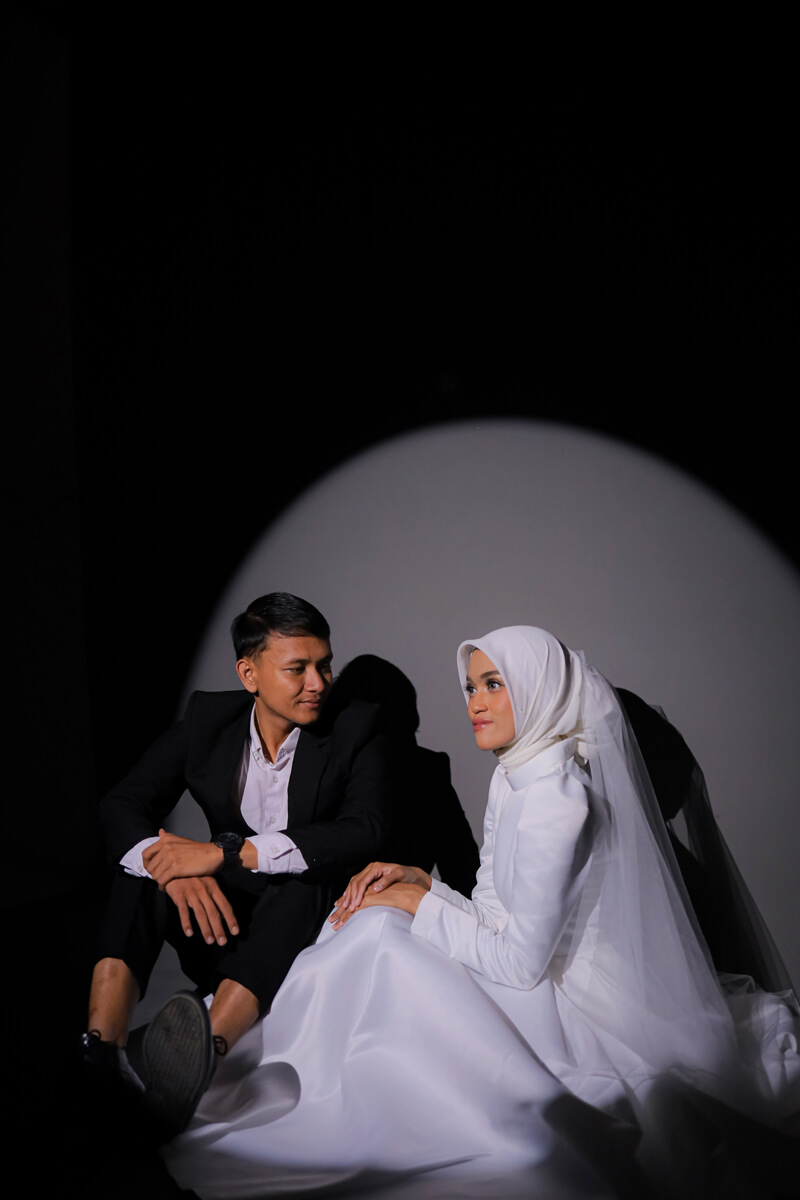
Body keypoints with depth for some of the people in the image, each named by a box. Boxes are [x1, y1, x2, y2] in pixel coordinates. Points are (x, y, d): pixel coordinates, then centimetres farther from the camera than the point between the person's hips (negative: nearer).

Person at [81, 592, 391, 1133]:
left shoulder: (356, 729, -8)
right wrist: (177, 871, -33)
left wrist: (227, 853, -34)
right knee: (149, 858, -21)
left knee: (306, 878, -33)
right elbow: (122, 808, -10)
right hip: (224, 928, 3)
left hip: (313, 926, -2)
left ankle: (208, 1048, -53)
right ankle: (100, 1049, -38)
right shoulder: (209, 718, -1)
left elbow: (365, 830, -26)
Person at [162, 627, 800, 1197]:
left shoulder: (554, 795, -24)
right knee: (375, 915, -1)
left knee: (379, 936, -19)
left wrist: (419, 904, -13)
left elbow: (520, 961, -23)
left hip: (572, 1005, -9)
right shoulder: (517, 775, 7)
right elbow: (499, 915, 10)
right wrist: (420, 882, -5)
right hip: (545, 977, 9)